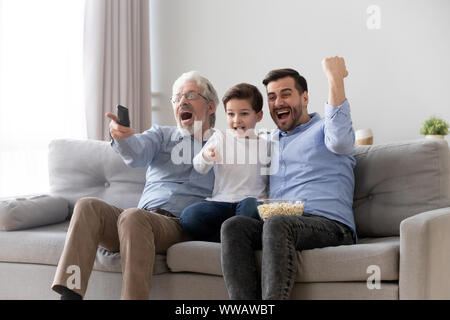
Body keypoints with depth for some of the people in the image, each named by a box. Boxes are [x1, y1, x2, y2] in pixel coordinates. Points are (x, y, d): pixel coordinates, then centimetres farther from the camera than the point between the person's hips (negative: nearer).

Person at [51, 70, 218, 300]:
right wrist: (123, 137, -25)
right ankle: (69, 294, -31)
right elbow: (136, 154, -1)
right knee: (87, 206, -23)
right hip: (143, 216, 4)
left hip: (178, 225, -4)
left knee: (133, 216, -35)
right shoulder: (161, 135, 22)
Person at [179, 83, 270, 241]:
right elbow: (199, 168, 1)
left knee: (250, 204, -37)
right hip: (221, 202, 1)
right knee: (188, 216, -24)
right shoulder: (219, 138, 11)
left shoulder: (264, 145, 9)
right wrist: (206, 157, -23)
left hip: (251, 200, -1)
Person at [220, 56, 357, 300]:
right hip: (277, 226, 5)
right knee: (233, 226, -25)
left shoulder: (322, 129, 13)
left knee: (277, 224, -36)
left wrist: (335, 78, -13)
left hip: (330, 225, -5)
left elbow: (339, 140, -14)